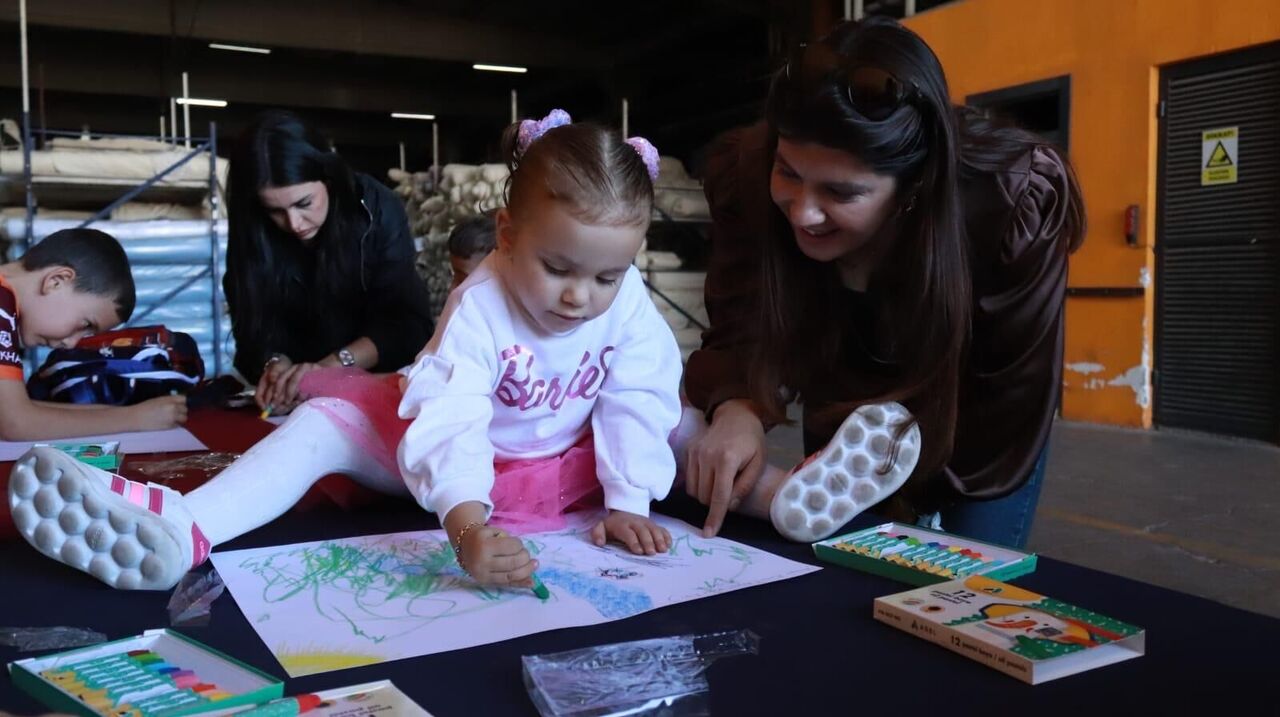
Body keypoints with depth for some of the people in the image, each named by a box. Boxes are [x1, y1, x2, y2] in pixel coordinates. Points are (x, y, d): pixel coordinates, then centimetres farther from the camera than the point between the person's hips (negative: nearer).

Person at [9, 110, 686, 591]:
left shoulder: (627, 302, -20)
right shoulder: (478, 308, -31)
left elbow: (637, 404, -13)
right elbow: (449, 421, -45)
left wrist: (629, 501, -22)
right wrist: (466, 526, -61)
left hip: (567, 469, 3)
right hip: (468, 466, -3)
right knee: (326, 420, -23)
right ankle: (180, 528, -41)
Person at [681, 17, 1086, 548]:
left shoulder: (1015, 204, -36)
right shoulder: (747, 176, -31)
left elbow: (1003, 418, -28)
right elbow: (736, 336, -23)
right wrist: (735, 408, -45)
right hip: (840, 432, 3)